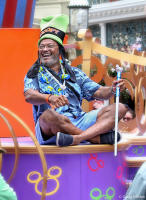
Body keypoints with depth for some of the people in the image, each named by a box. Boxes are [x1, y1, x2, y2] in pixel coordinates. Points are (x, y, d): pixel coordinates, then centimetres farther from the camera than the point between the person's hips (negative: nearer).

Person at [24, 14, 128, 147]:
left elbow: (98, 93, 14)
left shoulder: (74, 73, 22)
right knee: (48, 115, -39)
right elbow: (29, 96, -10)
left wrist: (112, 89, -10)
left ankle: (77, 138, -38)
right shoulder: (34, 74, 11)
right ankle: (98, 137, -29)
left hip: (79, 121, 5)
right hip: (49, 129, -4)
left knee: (119, 108, -12)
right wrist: (49, 98, -32)